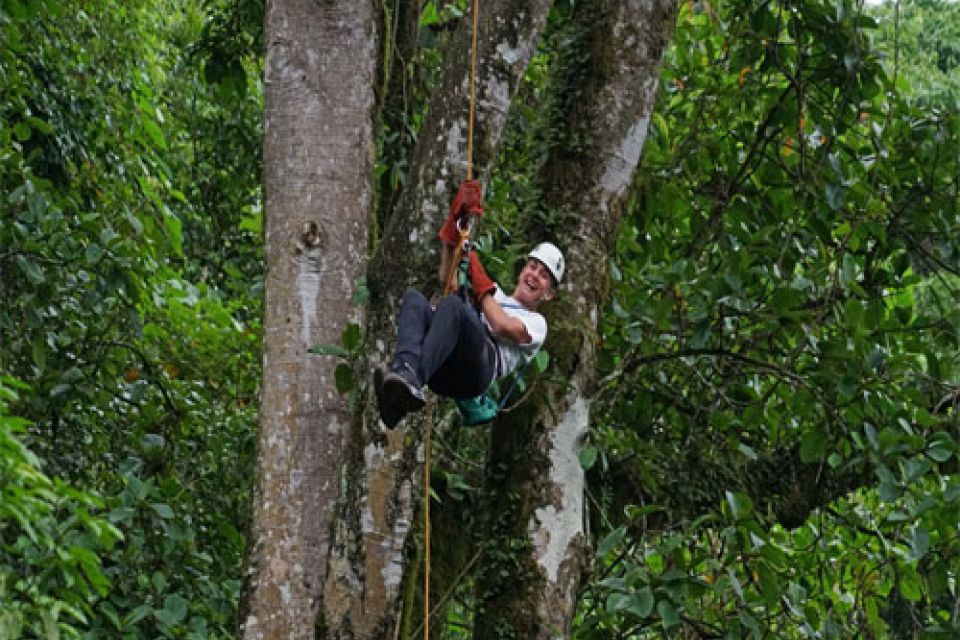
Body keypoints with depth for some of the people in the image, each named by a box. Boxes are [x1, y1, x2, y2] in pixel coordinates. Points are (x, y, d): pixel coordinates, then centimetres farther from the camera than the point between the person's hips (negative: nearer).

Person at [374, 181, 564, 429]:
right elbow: (447, 279, 36)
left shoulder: (536, 322, 27)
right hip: (443, 369, 5)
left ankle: (411, 380, -58)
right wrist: (456, 219, 31)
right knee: (414, 299, -22)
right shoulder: (495, 293, 45)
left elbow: (503, 327, 4)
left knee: (452, 304, -34)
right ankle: (405, 368, -52)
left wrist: (481, 284, 14)